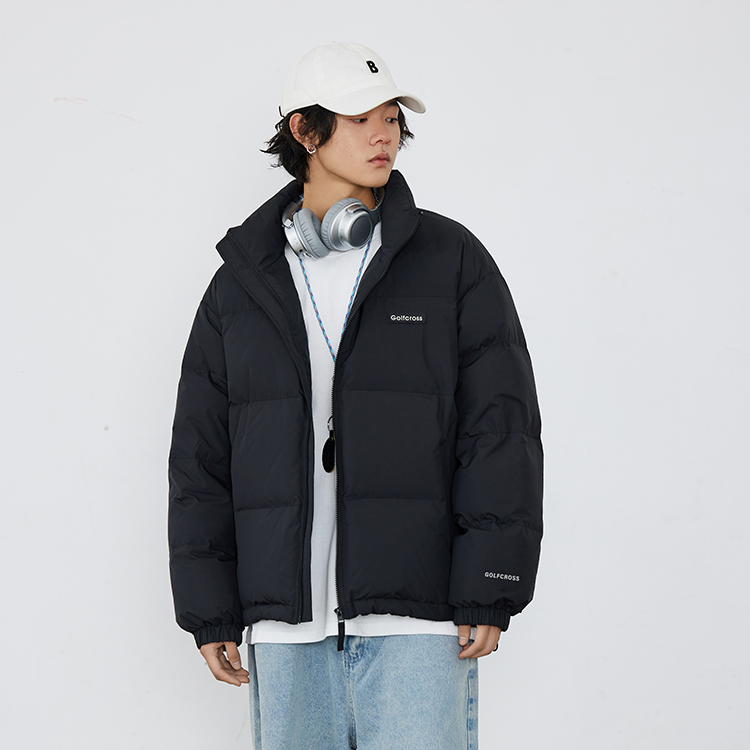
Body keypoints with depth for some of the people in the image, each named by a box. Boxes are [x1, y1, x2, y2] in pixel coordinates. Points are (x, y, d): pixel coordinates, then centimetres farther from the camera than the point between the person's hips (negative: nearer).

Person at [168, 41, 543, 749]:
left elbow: (501, 430, 0)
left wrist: (489, 593, -7)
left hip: (416, 620, -2)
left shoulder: (451, 259, 5)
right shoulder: (241, 286, 11)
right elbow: (199, 457, 12)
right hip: (287, 626, 2)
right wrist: (209, 612, 6)